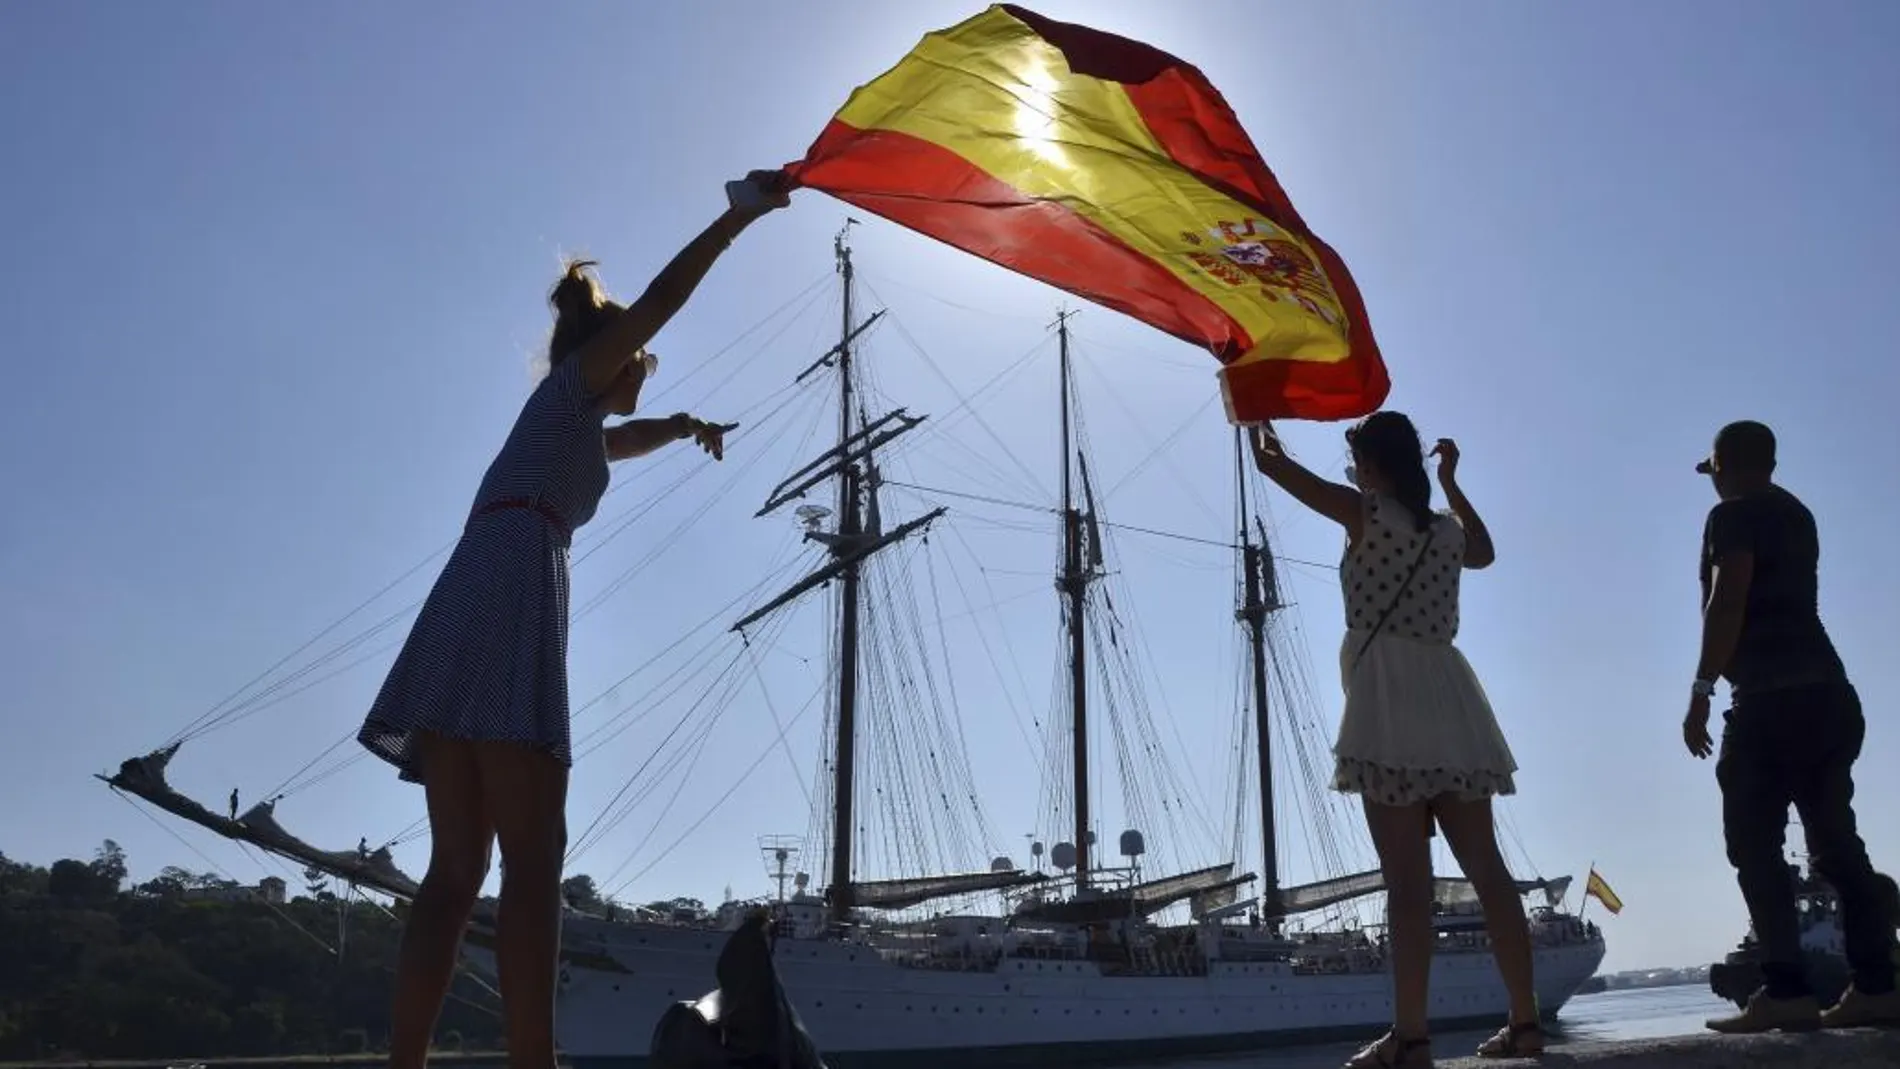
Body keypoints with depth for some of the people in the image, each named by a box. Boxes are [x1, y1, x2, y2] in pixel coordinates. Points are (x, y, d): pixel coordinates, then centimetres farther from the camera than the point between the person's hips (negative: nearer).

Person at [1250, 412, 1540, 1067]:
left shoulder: (1367, 512, -1)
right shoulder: (1448, 530, 15)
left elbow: (1271, 463, 5)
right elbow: (1485, 551, 40)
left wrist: (1258, 419, 25)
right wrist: (1451, 482, 42)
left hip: (1389, 701, -6)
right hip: (1450, 699, 6)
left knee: (1407, 876, -9)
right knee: (1485, 867, 8)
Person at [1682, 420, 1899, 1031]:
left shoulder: (1734, 516, -3)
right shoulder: (1795, 515, 22)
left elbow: (1727, 606, -15)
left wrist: (1701, 691, -17)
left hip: (1773, 698, -9)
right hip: (1827, 693, 9)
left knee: (1756, 844, -8)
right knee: (1836, 844, 8)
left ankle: (1786, 991, -13)